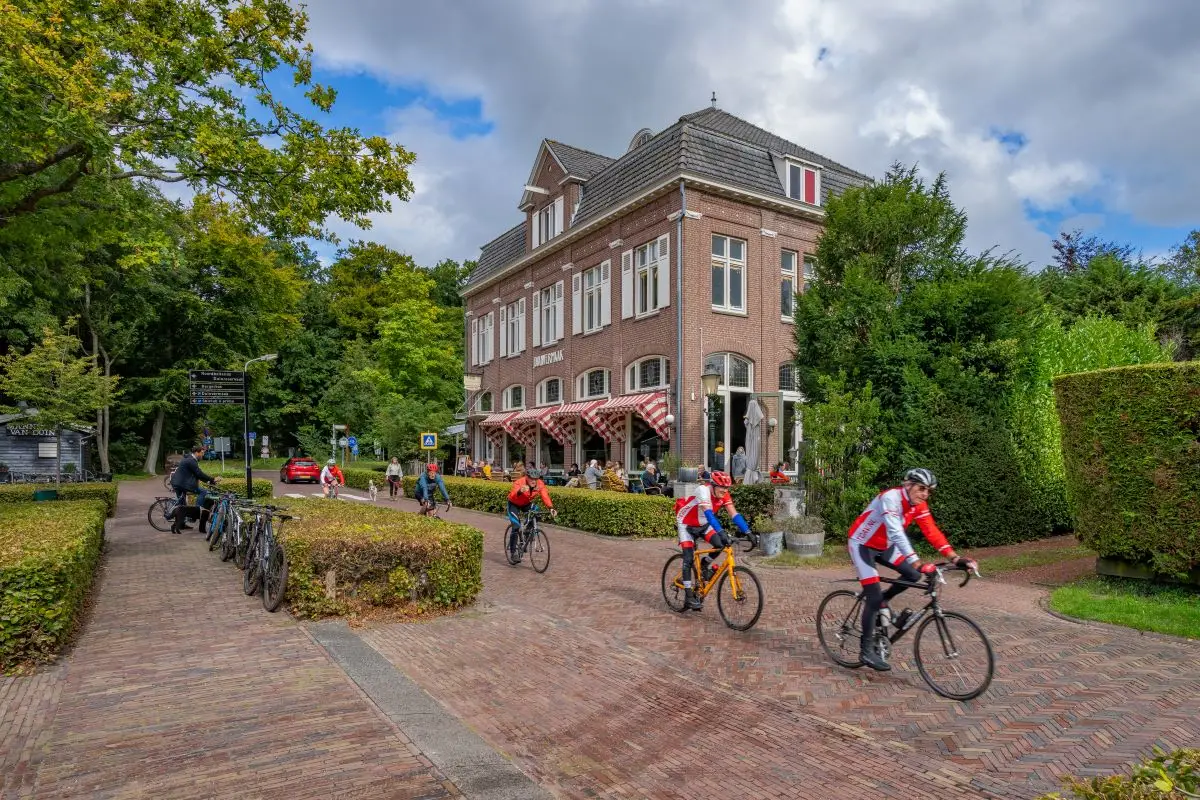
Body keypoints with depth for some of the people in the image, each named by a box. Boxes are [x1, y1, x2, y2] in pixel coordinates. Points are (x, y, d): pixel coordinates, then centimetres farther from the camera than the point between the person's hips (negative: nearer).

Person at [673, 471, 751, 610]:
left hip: (703, 525, 5)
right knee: (689, 559, -13)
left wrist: (747, 532, -32)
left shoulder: (724, 495, -16)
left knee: (721, 544, -19)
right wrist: (721, 532, -56)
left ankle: (705, 564, 9)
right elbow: (709, 513, -45)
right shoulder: (703, 490, -34)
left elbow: (734, 514, -21)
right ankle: (689, 596, -6)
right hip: (686, 524, -5)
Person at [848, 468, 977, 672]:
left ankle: (883, 601, 18)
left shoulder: (919, 506, -6)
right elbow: (896, 533, -41)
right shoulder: (891, 498, -31)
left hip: (884, 546, 8)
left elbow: (932, 532, -10)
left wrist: (955, 558, -21)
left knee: (913, 575, -7)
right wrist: (917, 563, -49)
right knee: (874, 596, -12)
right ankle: (867, 650, -1)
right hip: (862, 544, -8)